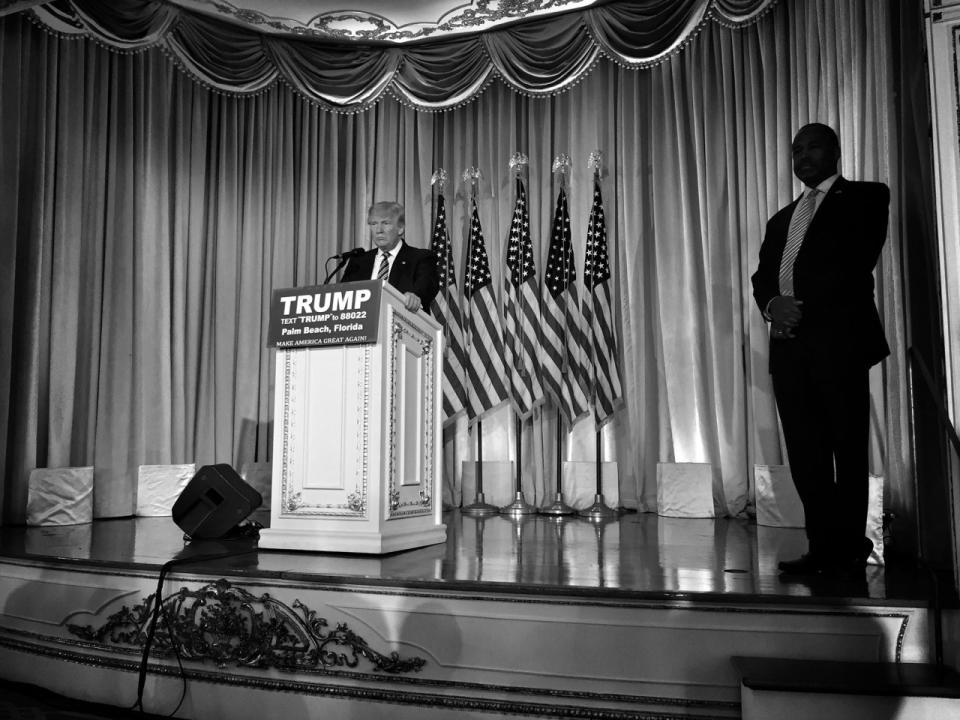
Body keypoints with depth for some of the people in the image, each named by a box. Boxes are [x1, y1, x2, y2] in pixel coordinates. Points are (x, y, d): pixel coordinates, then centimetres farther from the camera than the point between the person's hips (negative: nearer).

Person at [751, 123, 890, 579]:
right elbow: (762, 277, 16)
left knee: (847, 449, -3)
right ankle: (822, 549, 7)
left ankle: (849, 553, 4)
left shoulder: (865, 198, 8)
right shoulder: (782, 219, 27)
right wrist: (773, 303, -7)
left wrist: (802, 307, -13)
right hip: (788, 343, 5)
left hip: (837, 338, -5)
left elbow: (856, 261, -8)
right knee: (804, 451, 2)